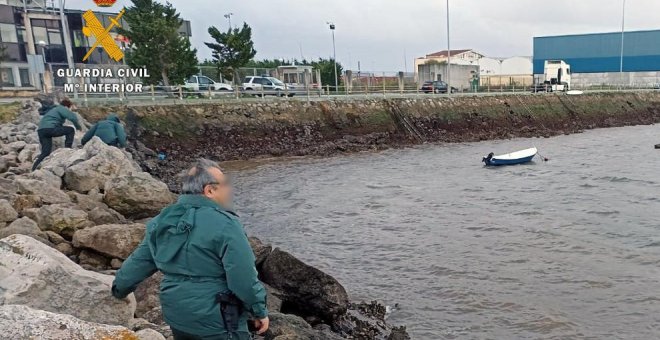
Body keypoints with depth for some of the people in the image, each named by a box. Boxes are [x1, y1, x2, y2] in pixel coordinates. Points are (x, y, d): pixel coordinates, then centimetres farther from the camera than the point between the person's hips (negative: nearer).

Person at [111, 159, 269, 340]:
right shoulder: (224, 224, -21)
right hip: (216, 324, -7)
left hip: (177, 318, 7)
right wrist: (260, 311, -8)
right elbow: (244, 278, -21)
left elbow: (139, 262, 14)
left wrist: (120, 288, 31)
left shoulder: (163, 221, 3)